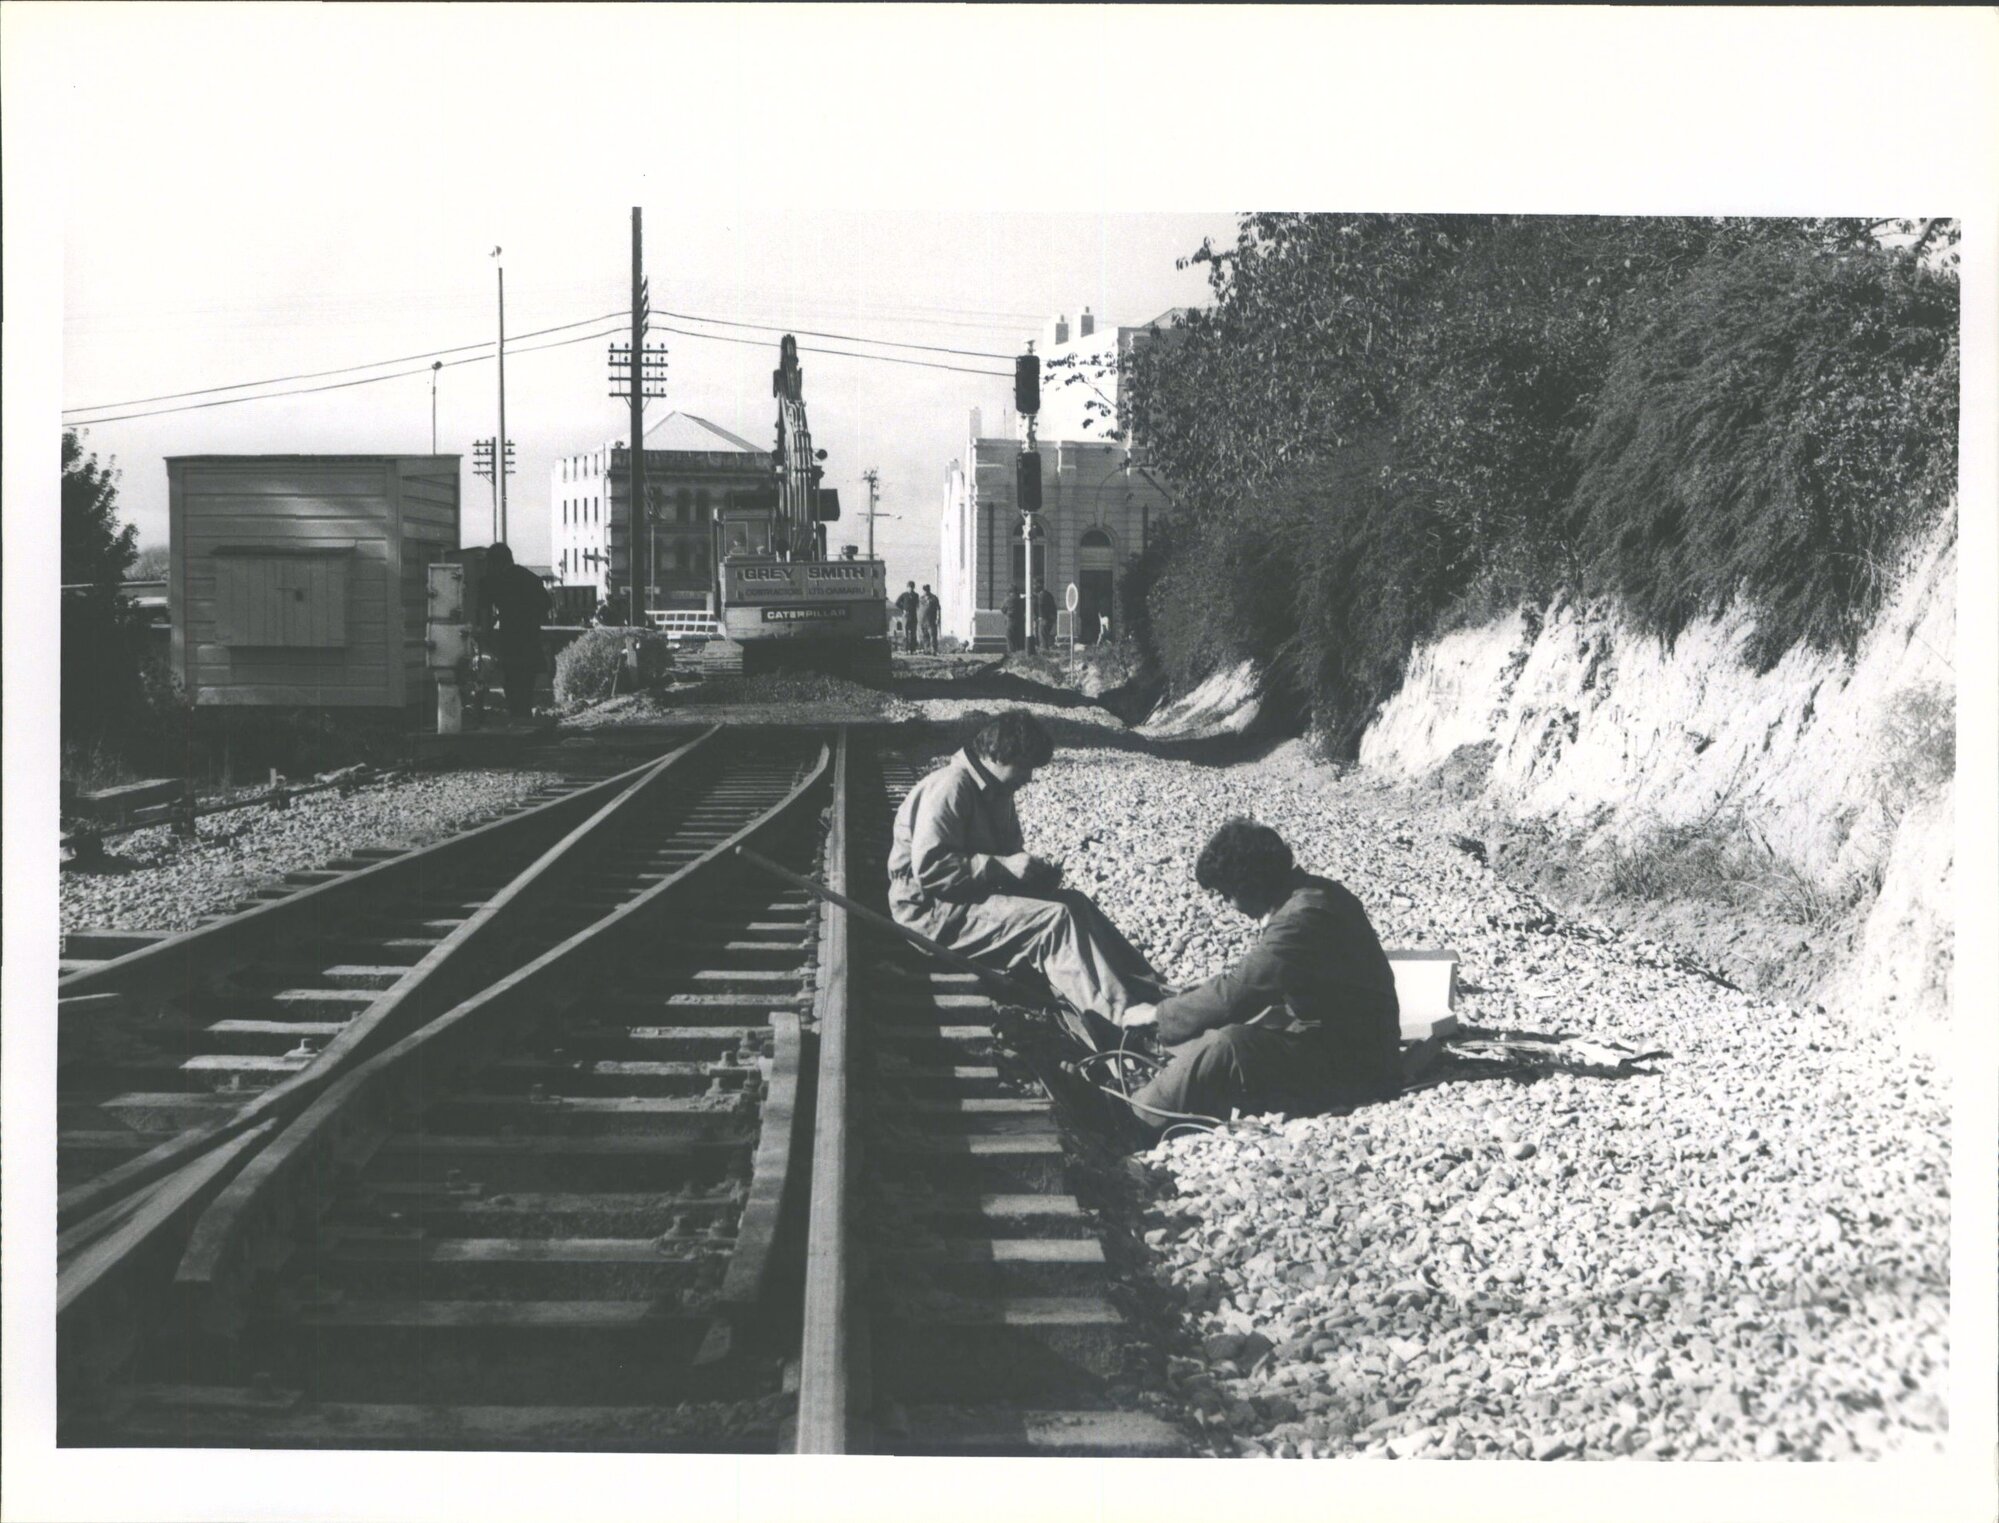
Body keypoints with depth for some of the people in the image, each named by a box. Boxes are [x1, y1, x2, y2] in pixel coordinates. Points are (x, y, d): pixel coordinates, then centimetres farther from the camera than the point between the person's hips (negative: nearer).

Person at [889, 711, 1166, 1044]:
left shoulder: (997, 793, 12)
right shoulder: (950, 787, -17)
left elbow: (1006, 853, 22)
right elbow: (928, 869, -25)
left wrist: (1035, 874, 0)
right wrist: (1002, 867, -25)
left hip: (979, 896, 10)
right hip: (935, 911, -10)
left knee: (1075, 903, -7)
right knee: (1055, 919, -24)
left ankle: (1148, 995, -14)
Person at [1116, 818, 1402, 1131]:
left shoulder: (1303, 917, -23)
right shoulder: (1311, 893, 8)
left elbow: (1234, 993, -24)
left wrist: (1157, 1014, -11)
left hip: (1354, 1067, -11)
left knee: (1224, 1046, -25)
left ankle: (1133, 1126, -12)